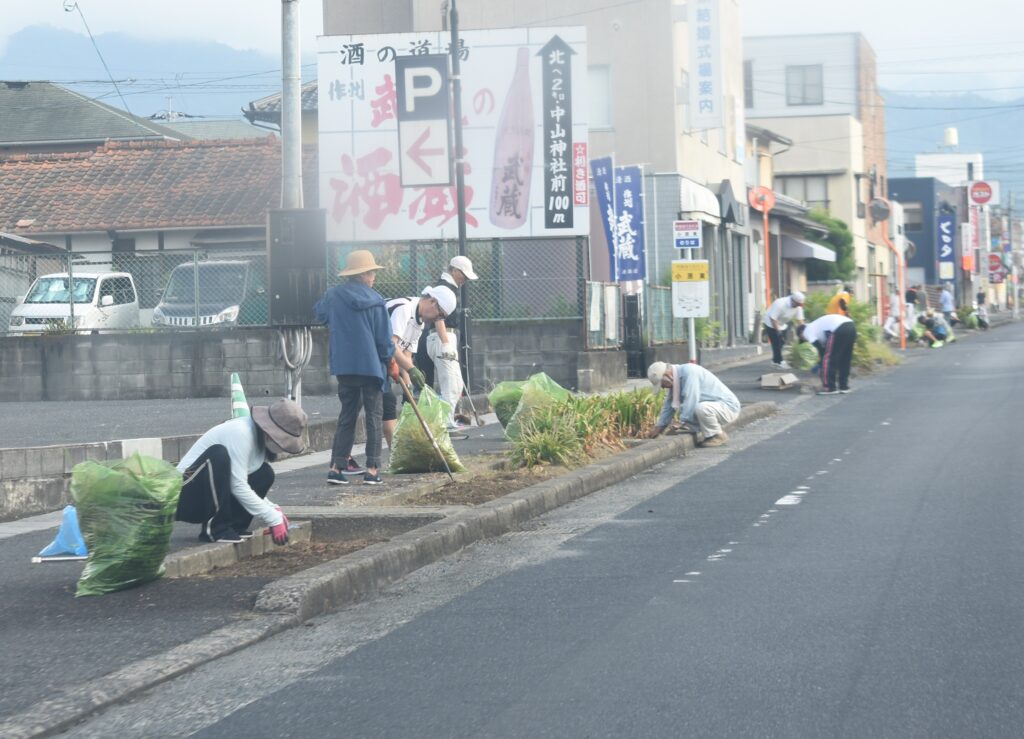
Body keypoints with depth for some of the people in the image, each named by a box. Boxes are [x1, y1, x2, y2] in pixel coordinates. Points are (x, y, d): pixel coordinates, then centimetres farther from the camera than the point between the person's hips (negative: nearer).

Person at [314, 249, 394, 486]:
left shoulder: (333, 296, -1)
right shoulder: (375, 300, -9)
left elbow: (320, 314, 21)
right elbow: (384, 337, -5)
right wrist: (389, 359, 12)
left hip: (344, 367, 3)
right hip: (372, 366, -3)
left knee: (347, 416, 13)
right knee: (374, 417, 6)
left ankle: (337, 467, 5)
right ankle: (372, 469, 2)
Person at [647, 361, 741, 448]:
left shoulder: (689, 372, -23)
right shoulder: (676, 379, 5)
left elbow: (690, 400, -28)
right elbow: (669, 403, 16)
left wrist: (683, 422, -21)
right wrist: (660, 426, 17)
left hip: (729, 407, -9)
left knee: (701, 408, -34)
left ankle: (718, 436, -10)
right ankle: (709, 434, 13)